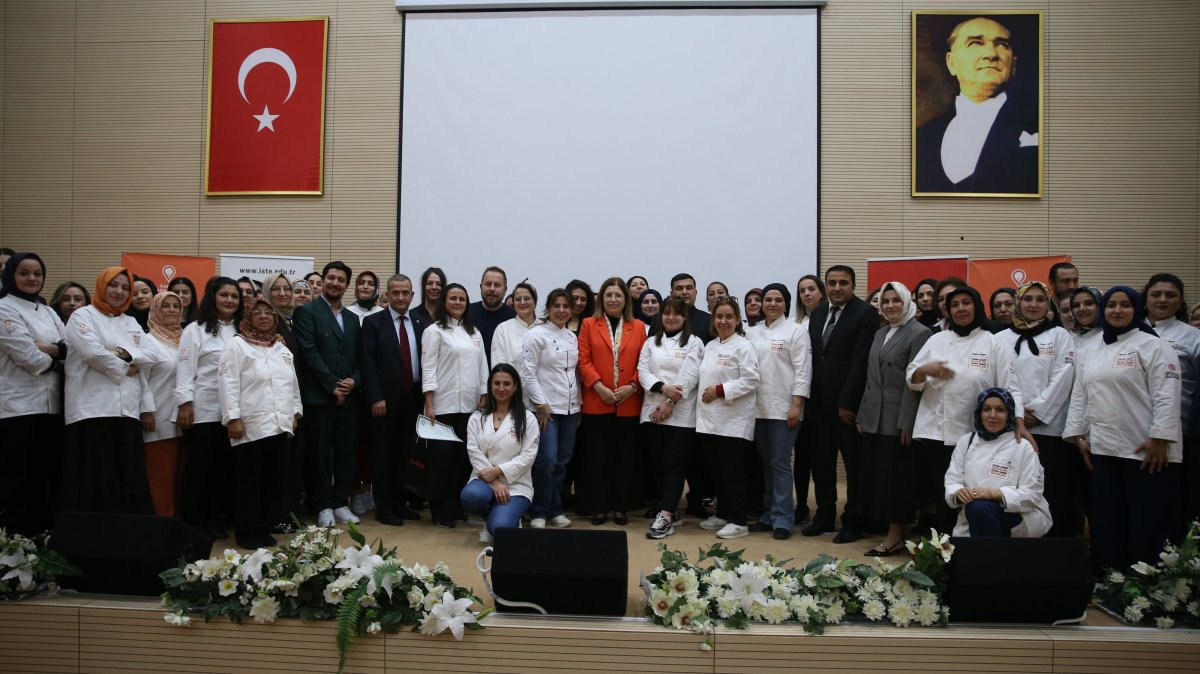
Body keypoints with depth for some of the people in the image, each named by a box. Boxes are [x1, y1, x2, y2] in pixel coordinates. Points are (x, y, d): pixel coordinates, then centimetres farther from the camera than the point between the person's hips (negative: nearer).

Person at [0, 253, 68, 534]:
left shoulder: (47, 311, 18)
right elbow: (28, 356, -13)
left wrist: (46, 348, -11)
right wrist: (55, 358, 2)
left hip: (51, 405, 7)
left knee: (49, 477, 9)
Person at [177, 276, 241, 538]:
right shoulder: (196, 329, -1)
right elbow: (185, 369, -6)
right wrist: (184, 403, -12)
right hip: (203, 410, -4)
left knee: (223, 466, 9)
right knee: (199, 466, 3)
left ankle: (216, 520, 20)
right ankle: (192, 523, 13)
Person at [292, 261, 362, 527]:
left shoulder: (353, 318, 16)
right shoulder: (306, 312, -2)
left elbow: (359, 356, 14)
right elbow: (309, 352, -11)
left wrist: (354, 380, -6)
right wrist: (332, 385, -14)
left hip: (348, 397, 5)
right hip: (318, 396, -5)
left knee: (346, 453, 7)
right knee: (320, 453, 3)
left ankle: (340, 502, 18)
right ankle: (323, 505, 13)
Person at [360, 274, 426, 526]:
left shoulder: (420, 324, 9)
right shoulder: (373, 322, -1)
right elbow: (367, 363, -7)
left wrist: (426, 396, 2)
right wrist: (376, 398, -14)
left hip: (413, 398, 3)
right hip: (386, 399, -3)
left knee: (407, 453, 9)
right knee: (384, 454, 4)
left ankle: (400, 503, 20)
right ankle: (384, 507, 12)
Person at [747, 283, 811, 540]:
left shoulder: (796, 331, -3)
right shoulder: (752, 333, 12)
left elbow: (802, 371, -8)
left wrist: (796, 405, -14)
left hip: (783, 408, -5)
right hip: (758, 408, 5)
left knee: (780, 463, -3)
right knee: (766, 463, 11)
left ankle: (783, 519, 5)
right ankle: (769, 514, 21)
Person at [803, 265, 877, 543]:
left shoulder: (865, 314, -8)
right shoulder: (818, 314, 13)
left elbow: (861, 361, -14)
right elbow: (813, 356, 12)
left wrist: (847, 402, -16)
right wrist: (811, 396, 5)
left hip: (848, 403, -6)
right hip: (820, 401, 6)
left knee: (854, 463, 5)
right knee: (821, 460, 12)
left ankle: (853, 522, 16)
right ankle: (825, 515, 25)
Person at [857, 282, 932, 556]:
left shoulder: (919, 333, -7)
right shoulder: (880, 333, 16)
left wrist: (906, 422, -16)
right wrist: (862, 415, 12)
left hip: (898, 419, -7)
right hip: (874, 418, 7)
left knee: (895, 476, -1)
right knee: (874, 474, 8)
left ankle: (895, 535, 8)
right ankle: (883, 527, 17)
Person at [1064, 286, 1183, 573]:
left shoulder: (1152, 346, -3)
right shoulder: (1090, 353, 16)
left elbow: (1166, 396, -10)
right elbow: (1079, 396, 16)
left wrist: (1159, 438, -17)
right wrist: (1078, 436, 7)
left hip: (1146, 452, -6)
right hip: (1103, 452, 6)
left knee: (1148, 528, -1)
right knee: (1107, 526, 10)